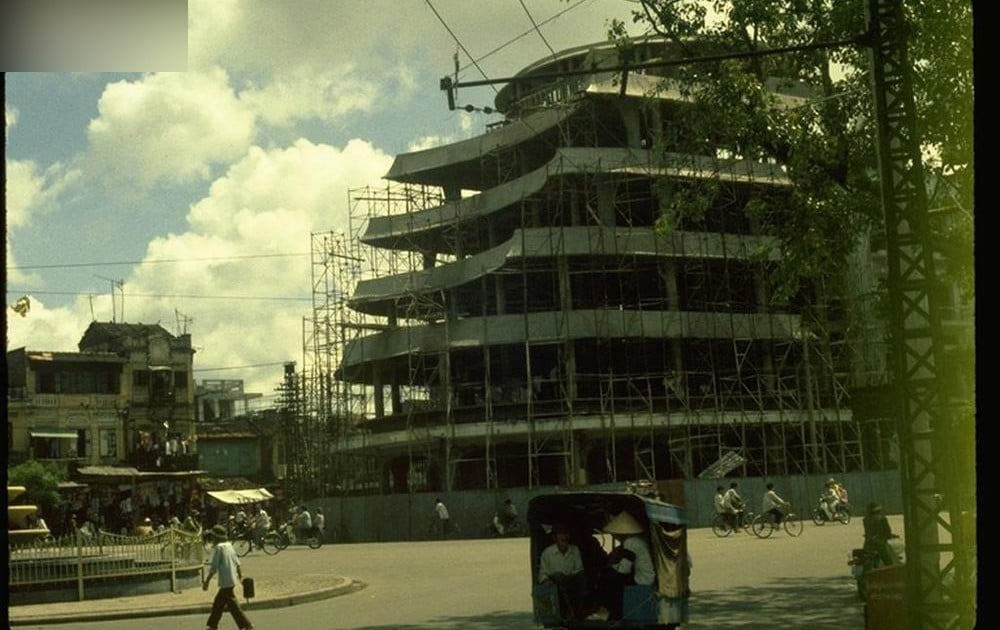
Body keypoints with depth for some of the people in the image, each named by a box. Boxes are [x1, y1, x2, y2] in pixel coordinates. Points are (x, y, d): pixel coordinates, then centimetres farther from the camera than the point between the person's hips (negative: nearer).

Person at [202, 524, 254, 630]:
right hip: (232, 579, 9)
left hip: (226, 581, -9)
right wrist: (240, 573, 28)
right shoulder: (229, 545, 9)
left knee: (232, 605, -4)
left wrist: (206, 581, -10)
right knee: (218, 603, 18)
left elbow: (213, 568, -16)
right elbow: (237, 562, 16)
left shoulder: (218, 547, -15)